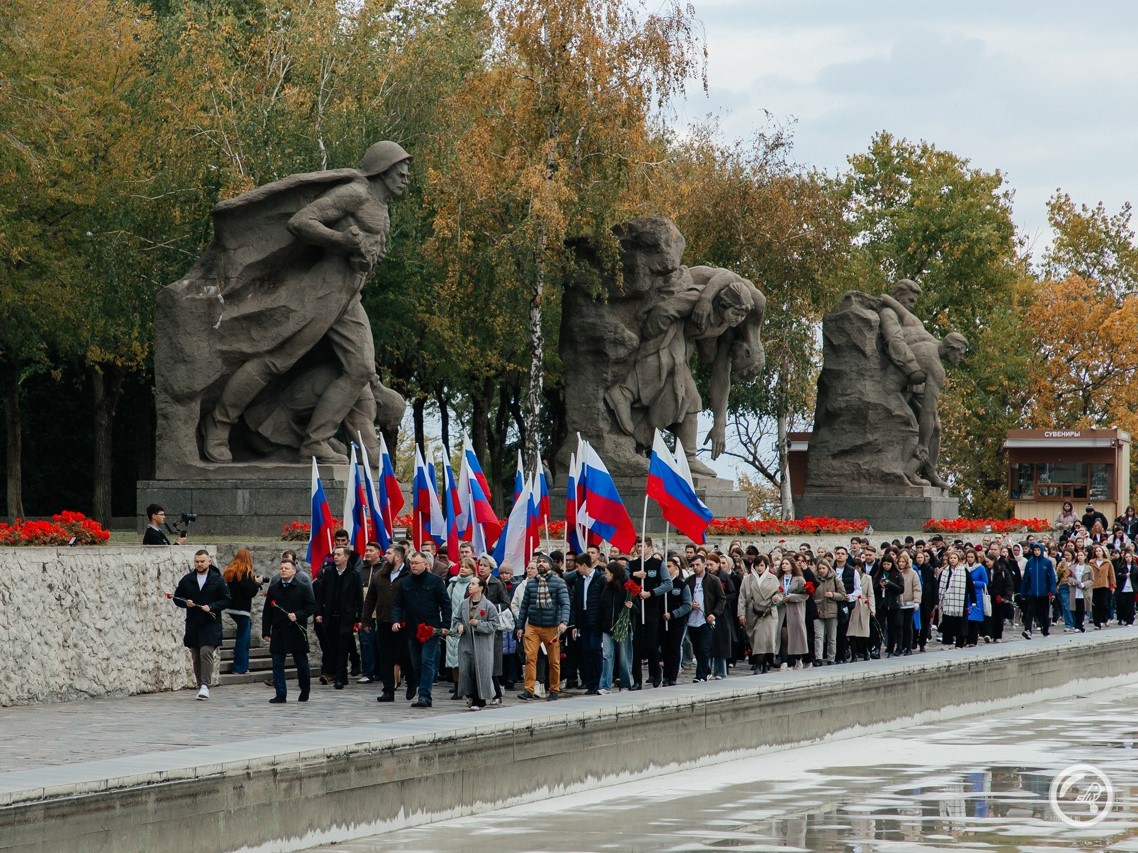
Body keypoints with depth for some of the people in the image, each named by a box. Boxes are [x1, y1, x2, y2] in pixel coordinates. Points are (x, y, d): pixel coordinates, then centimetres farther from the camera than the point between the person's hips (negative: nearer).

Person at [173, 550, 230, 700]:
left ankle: (205, 685, -16)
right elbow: (177, 598, 14)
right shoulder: (187, 580, 9)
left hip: (211, 624, -4)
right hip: (192, 624, 4)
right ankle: (201, 685, 15)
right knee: (196, 657, 6)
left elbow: (226, 600, 1)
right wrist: (185, 603, -7)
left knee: (206, 652, -17)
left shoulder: (217, 580, 0)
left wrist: (211, 607, -14)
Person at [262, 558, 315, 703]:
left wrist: (298, 615, -16)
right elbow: (267, 612, 10)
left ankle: (305, 692, 26)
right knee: (277, 664, -3)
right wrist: (266, 632, 6)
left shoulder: (303, 588, 0)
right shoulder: (273, 589, 8)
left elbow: (312, 607, -2)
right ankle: (281, 695, 0)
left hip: (296, 632, -2)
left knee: (301, 664, 8)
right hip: (278, 633, 2)